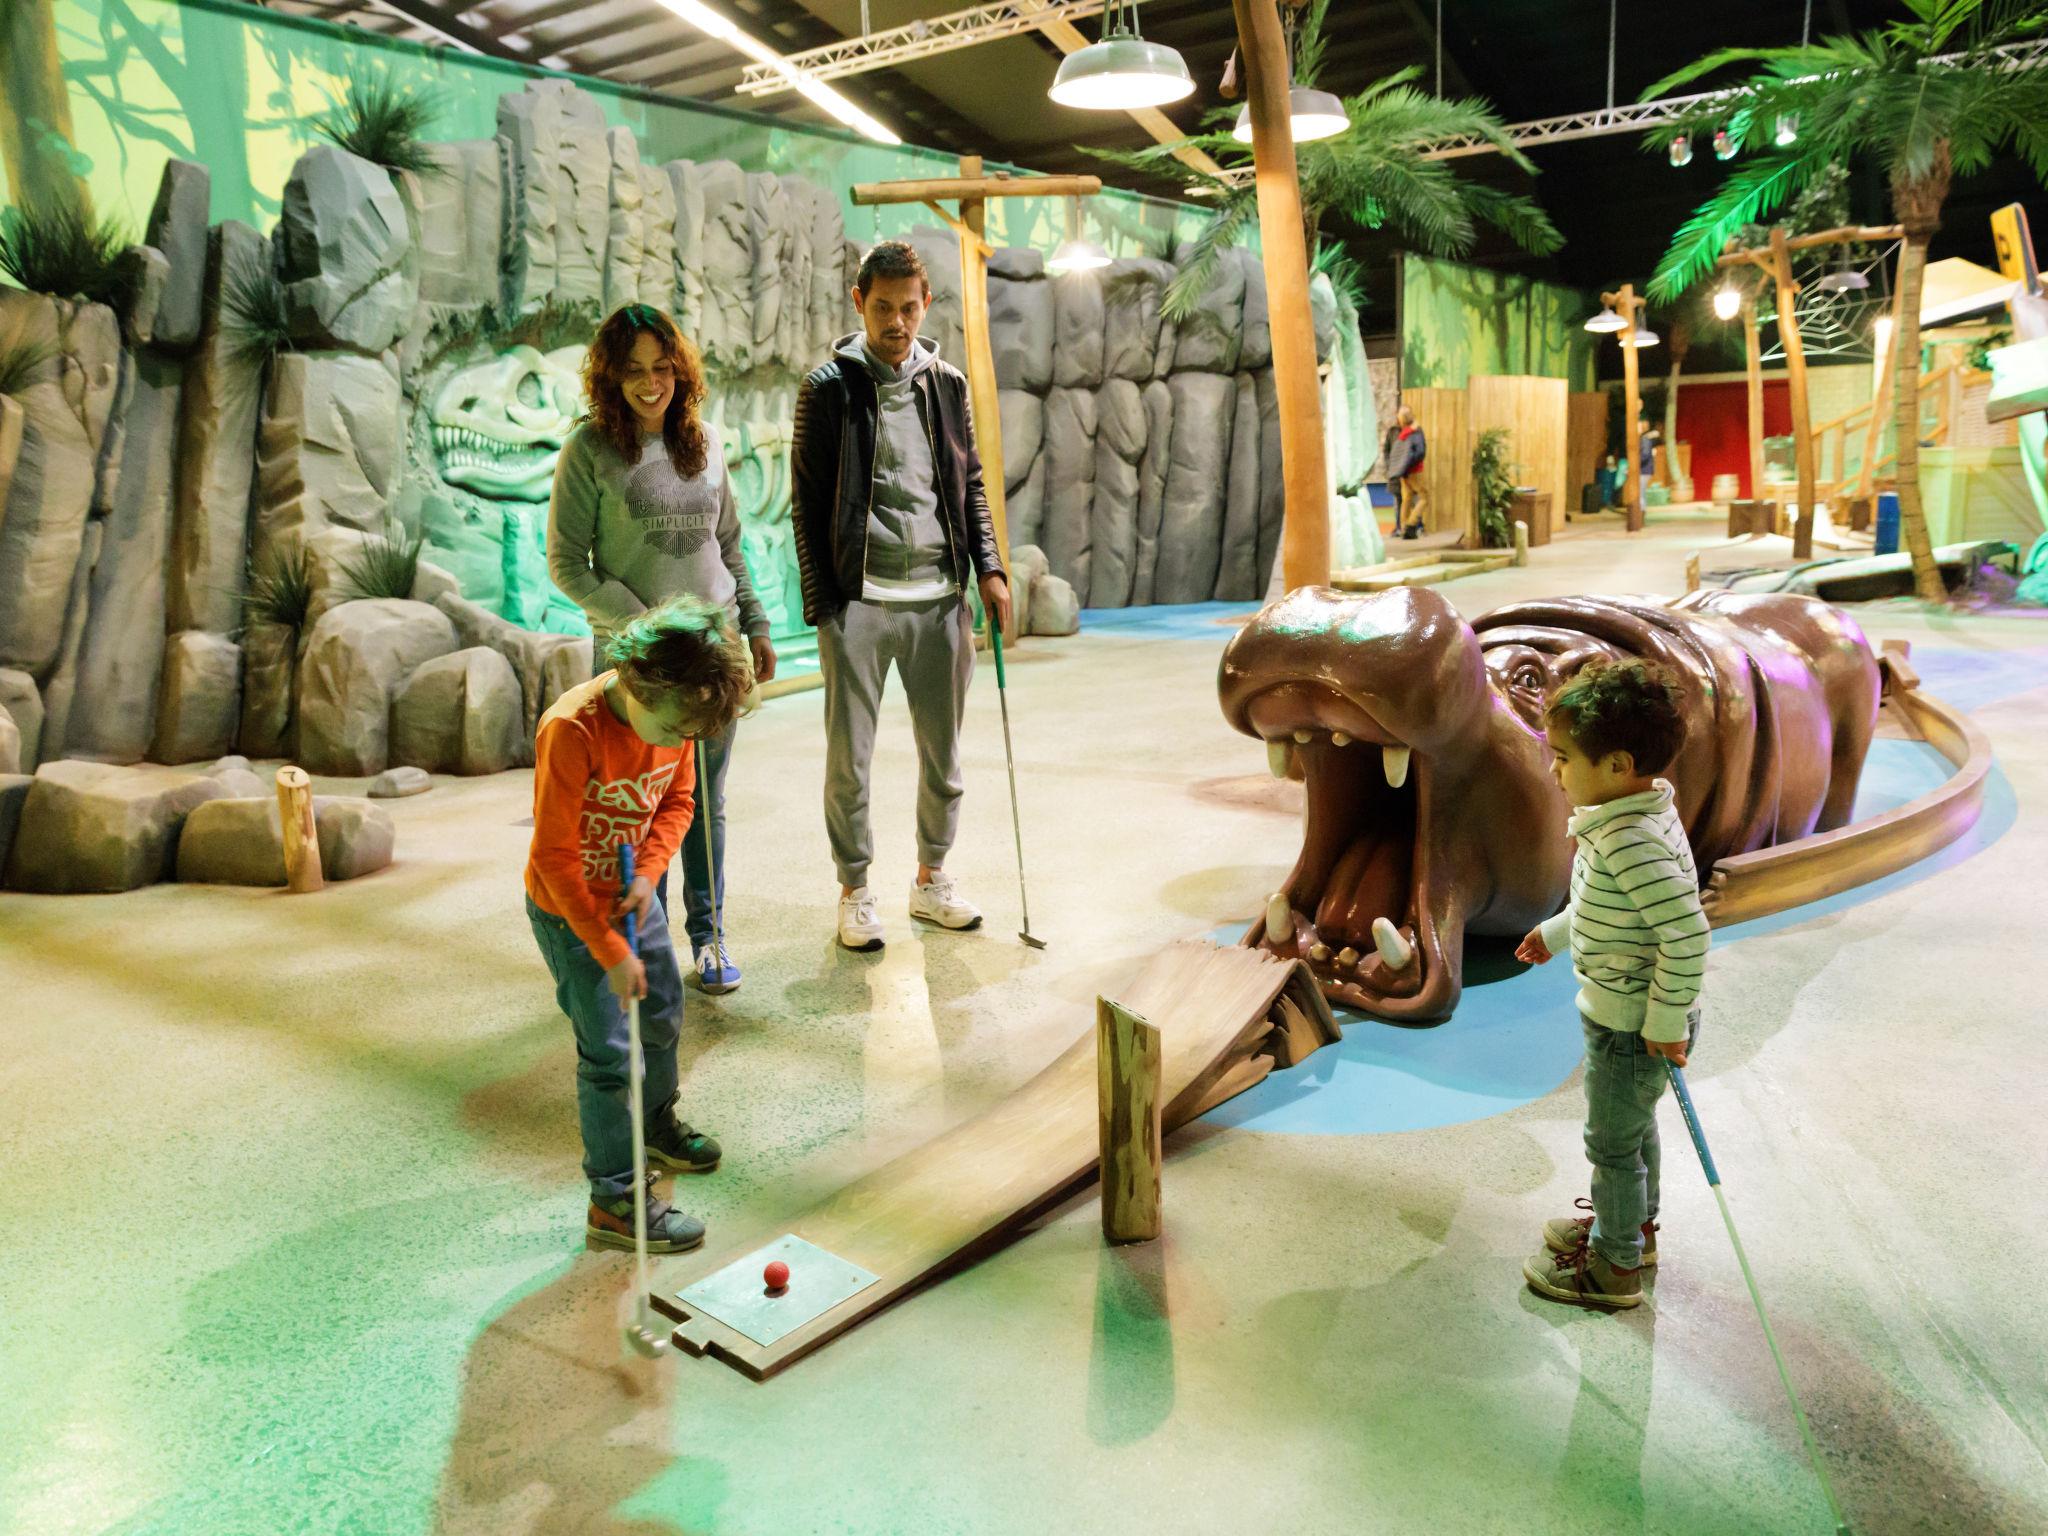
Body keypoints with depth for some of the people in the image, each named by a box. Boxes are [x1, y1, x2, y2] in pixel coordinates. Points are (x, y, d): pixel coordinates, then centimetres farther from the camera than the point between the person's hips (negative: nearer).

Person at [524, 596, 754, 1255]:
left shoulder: (672, 714, -13)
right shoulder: (572, 729, -33)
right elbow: (555, 855, -27)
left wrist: (648, 873, -15)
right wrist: (610, 951, -24)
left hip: (631, 895, 7)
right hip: (569, 909, -7)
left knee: (664, 1015, 21)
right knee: (608, 1052, -3)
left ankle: (656, 1124, 48)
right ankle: (613, 1200, 12)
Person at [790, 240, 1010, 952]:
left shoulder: (947, 382, 10)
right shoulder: (829, 386, -1)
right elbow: (809, 502, -1)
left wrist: (988, 568, 4)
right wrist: (821, 605, -6)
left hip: (939, 598, 4)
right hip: (859, 600, -3)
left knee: (943, 752, 11)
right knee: (849, 758, 2)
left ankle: (932, 878, 28)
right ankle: (855, 890, 18)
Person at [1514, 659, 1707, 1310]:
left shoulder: (1631, 842, -32)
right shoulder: (1638, 814, 0)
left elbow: (1687, 934, -34)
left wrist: (1666, 1022, -25)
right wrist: (1558, 932, 24)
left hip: (1632, 1027, -10)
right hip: (1625, 1015, 10)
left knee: (1613, 1141, 9)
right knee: (1633, 1127, 27)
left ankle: (1614, 1267, 27)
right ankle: (1633, 1224, 48)